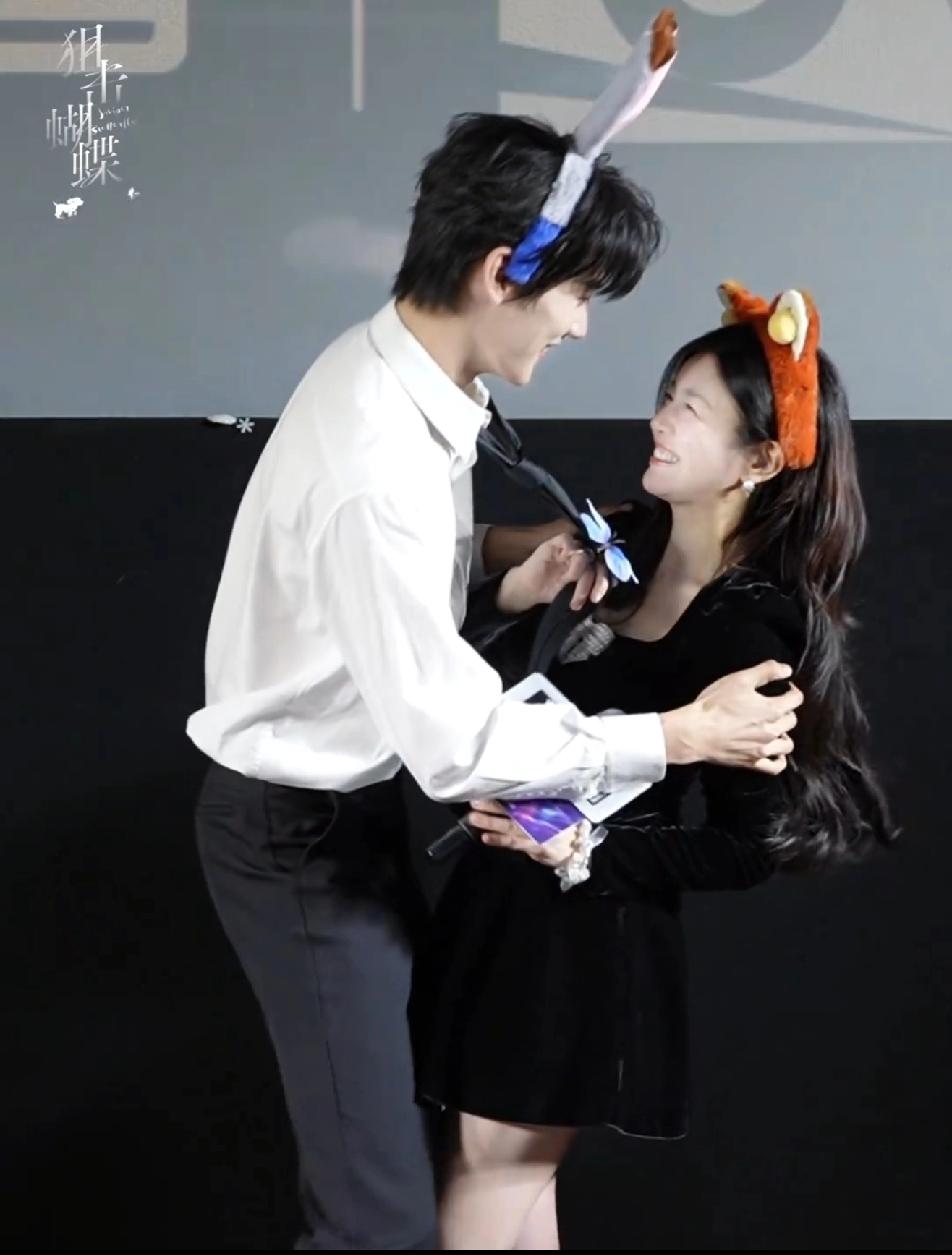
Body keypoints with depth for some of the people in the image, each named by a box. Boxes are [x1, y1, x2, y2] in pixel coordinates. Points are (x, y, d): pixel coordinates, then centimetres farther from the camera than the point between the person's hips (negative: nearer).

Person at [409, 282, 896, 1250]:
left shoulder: (750, 633, -21)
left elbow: (747, 844, -17)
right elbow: (507, 679, 10)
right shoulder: (629, 539, 1)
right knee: (516, 1167, 19)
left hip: (589, 926, -8)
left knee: (497, 1159, 6)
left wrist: (584, 852, -25)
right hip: (513, 892, 8)